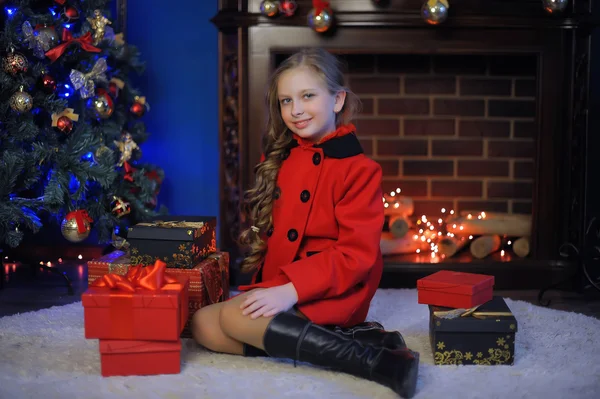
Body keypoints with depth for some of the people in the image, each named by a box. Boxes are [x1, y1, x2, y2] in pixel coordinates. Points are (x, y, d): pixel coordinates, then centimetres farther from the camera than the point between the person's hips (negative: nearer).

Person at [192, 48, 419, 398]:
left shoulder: (359, 169, -11)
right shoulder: (279, 159, 11)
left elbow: (357, 254, -18)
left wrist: (292, 289, -27)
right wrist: (269, 284, 4)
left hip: (329, 293, -8)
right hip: (278, 286, 8)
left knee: (234, 317, -28)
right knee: (204, 325, -12)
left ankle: (376, 358, -27)